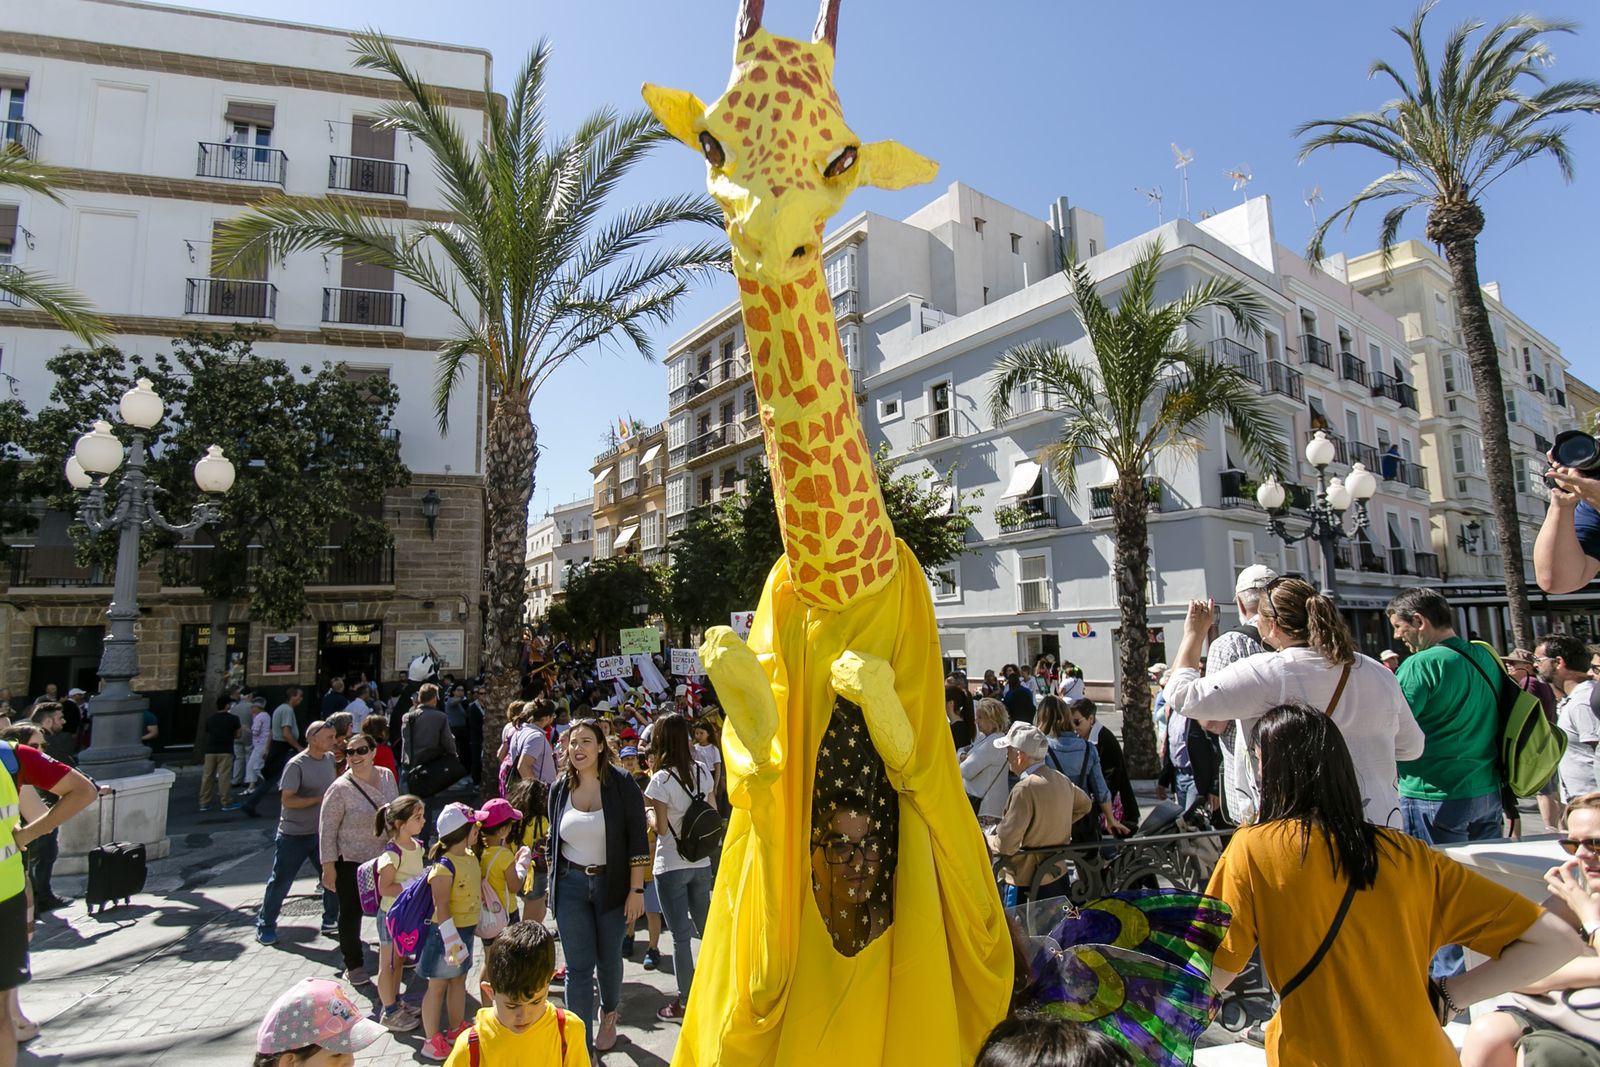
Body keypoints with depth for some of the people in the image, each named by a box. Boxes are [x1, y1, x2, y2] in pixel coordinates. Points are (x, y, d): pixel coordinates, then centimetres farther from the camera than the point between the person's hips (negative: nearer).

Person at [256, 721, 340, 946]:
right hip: (294, 835, -6)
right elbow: (288, 800, -21)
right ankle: (265, 926, 24)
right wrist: (320, 799, -24)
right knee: (280, 882, 7)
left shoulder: (330, 759, 3)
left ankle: (330, 921, 22)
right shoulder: (296, 765, -17)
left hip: (322, 833, 6)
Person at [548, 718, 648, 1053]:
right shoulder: (560, 789, 0)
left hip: (611, 883, -2)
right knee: (578, 966, 1)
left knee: (609, 959, 16)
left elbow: (637, 840, -11)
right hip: (571, 886, 2)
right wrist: (552, 884, 11)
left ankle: (609, 1014, 45)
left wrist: (636, 889, -12)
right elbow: (553, 839, 12)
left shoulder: (621, 785, -12)